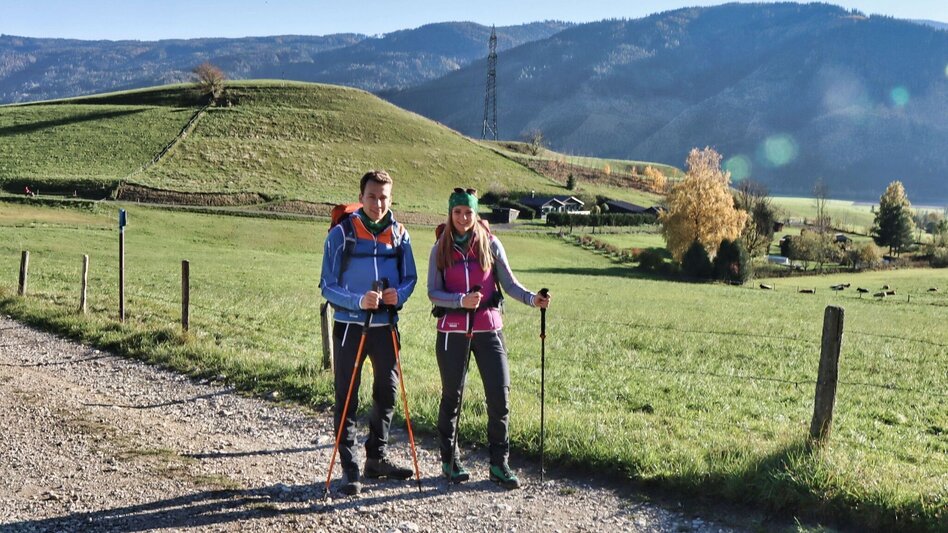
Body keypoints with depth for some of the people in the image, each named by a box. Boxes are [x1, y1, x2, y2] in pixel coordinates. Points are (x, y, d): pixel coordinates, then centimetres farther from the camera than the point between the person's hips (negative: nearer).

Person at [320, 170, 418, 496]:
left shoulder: (399, 234, 3)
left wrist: (399, 294, -13)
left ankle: (376, 458, 29)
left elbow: (410, 277, 9)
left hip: (385, 326, 4)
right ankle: (349, 470, 5)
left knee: (387, 393, 13)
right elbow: (327, 286, -8)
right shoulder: (341, 233, -7)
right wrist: (358, 301, -24)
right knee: (347, 399, -1)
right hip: (349, 326, -4)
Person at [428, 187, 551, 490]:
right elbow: (433, 292, -2)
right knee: (452, 396, 9)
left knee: (500, 396, -4)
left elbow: (509, 283, 1)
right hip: (452, 331, 0)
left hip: (488, 329, 0)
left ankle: (499, 464, 8)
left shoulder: (490, 244, 2)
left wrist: (532, 299, -17)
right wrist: (461, 300, -19)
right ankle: (449, 460, 25)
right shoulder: (441, 249, 2)